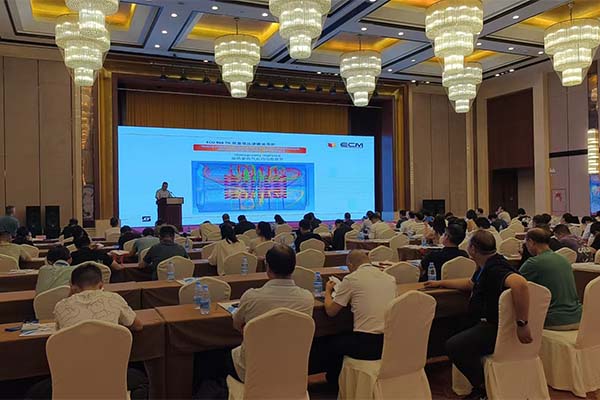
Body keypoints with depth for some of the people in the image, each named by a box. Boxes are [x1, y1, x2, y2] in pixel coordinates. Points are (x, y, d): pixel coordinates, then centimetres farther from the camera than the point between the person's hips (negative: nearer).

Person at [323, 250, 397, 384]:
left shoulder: (351, 279, -5)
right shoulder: (390, 278, 9)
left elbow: (331, 311, 3)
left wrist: (328, 291, 21)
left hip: (366, 345, -6)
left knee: (333, 344, 23)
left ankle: (334, 384, 38)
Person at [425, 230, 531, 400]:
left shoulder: (495, 269, -25)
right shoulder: (486, 266, 9)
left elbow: (519, 283, -45)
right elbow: (470, 283, 27)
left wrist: (522, 323, -42)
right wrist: (440, 283, 29)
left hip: (497, 328, -11)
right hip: (487, 322, 11)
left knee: (453, 346, -22)